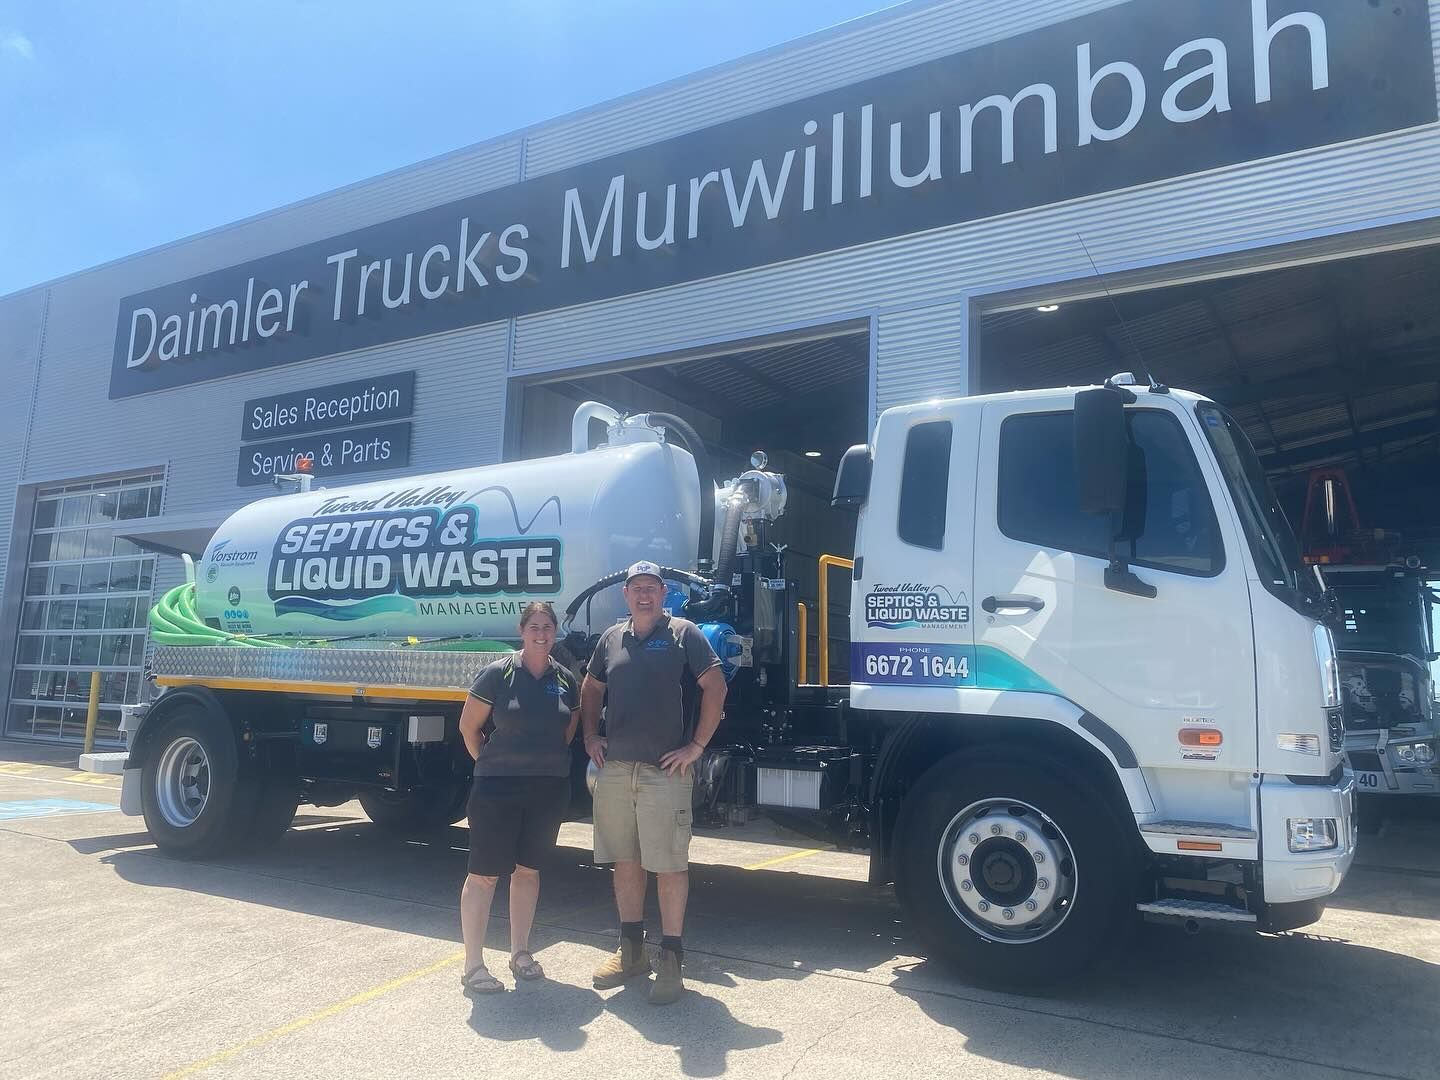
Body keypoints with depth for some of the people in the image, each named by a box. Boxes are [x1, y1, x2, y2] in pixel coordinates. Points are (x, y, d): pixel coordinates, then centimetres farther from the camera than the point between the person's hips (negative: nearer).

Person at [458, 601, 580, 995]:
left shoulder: (565, 679, 5)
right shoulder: (498, 673, -8)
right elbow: (469, 727, -2)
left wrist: (549, 761, 13)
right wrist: (489, 764, 3)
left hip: (550, 788, 4)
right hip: (498, 787, -4)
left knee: (528, 869, 15)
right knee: (484, 873, -2)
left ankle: (520, 953, 27)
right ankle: (473, 965, 6)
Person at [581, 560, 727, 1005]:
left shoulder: (683, 634, -3)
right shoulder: (611, 638, 12)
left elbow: (715, 688, -7)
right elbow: (591, 690, 24)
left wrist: (697, 746, -9)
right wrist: (590, 737, 12)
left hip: (664, 771, -5)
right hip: (614, 770, 5)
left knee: (669, 865, 0)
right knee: (626, 862, 13)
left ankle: (671, 958, 10)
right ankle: (631, 950, 26)